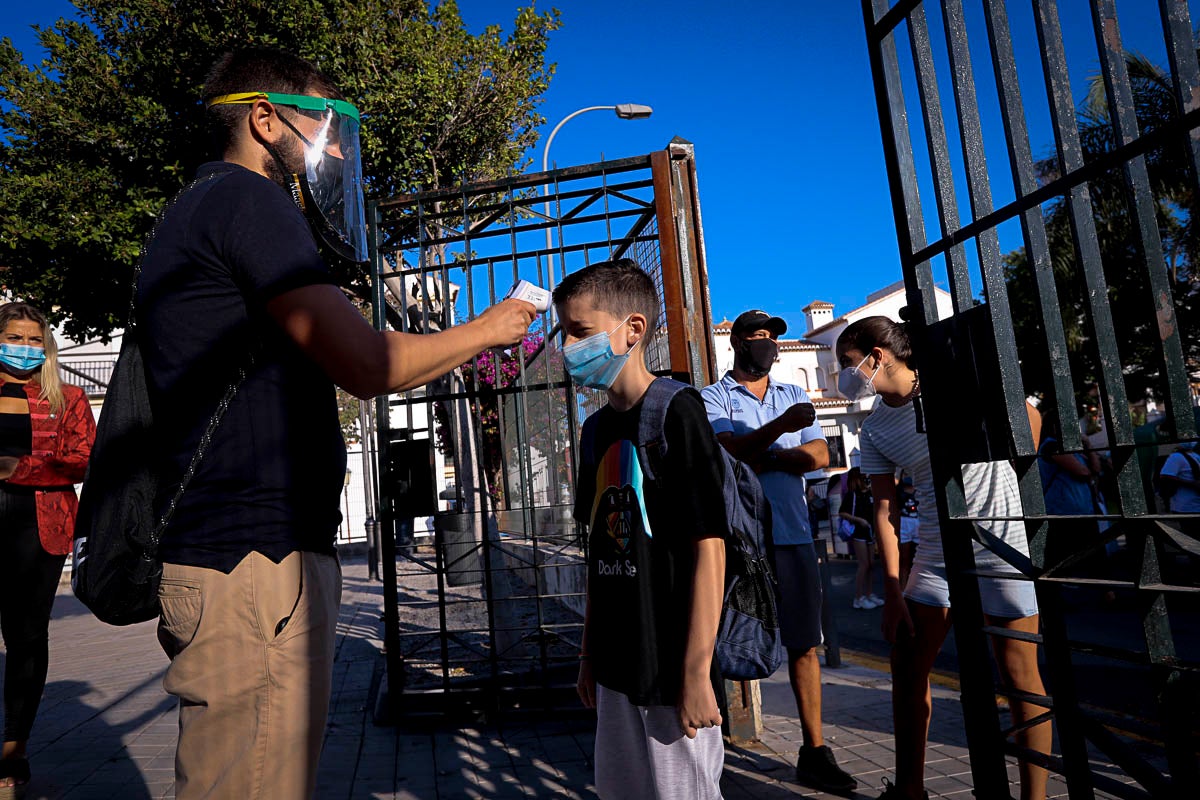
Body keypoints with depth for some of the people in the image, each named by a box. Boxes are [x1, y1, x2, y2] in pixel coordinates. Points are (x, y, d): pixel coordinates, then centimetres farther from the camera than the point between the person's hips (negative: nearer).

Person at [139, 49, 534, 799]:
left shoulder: (196, 215, 24)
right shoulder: (243, 197, -8)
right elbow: (366, 362, -15)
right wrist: (483, 331, 0)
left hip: (248, 554, 10)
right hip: (255, 565, -10)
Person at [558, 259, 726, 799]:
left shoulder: (676, 412, -14)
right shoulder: (596, 429, 8)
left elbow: (708, 549, -17)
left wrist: (696, 673, -18)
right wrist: (589, 652, 15)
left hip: (671, 668, -7)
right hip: (616, 666, 8)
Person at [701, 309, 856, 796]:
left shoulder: (794, 396, 19)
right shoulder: (713, 399, 5)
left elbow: (820, 455, 6)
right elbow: (727, 453, -13)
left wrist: (762, 459, -7)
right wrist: (780, 428, -27)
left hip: (793, 537, 4)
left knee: (804, 645, 7)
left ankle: (814, 753, 17)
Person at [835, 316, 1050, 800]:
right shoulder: (874, 431, 2)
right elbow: (885, 510, 1)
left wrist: (1015, 473, -6)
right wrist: (892, 593, -2)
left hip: (1003, 541, -4)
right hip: (937, 555, 5)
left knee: (1019, 673, 0)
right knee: (907, 668, 6)